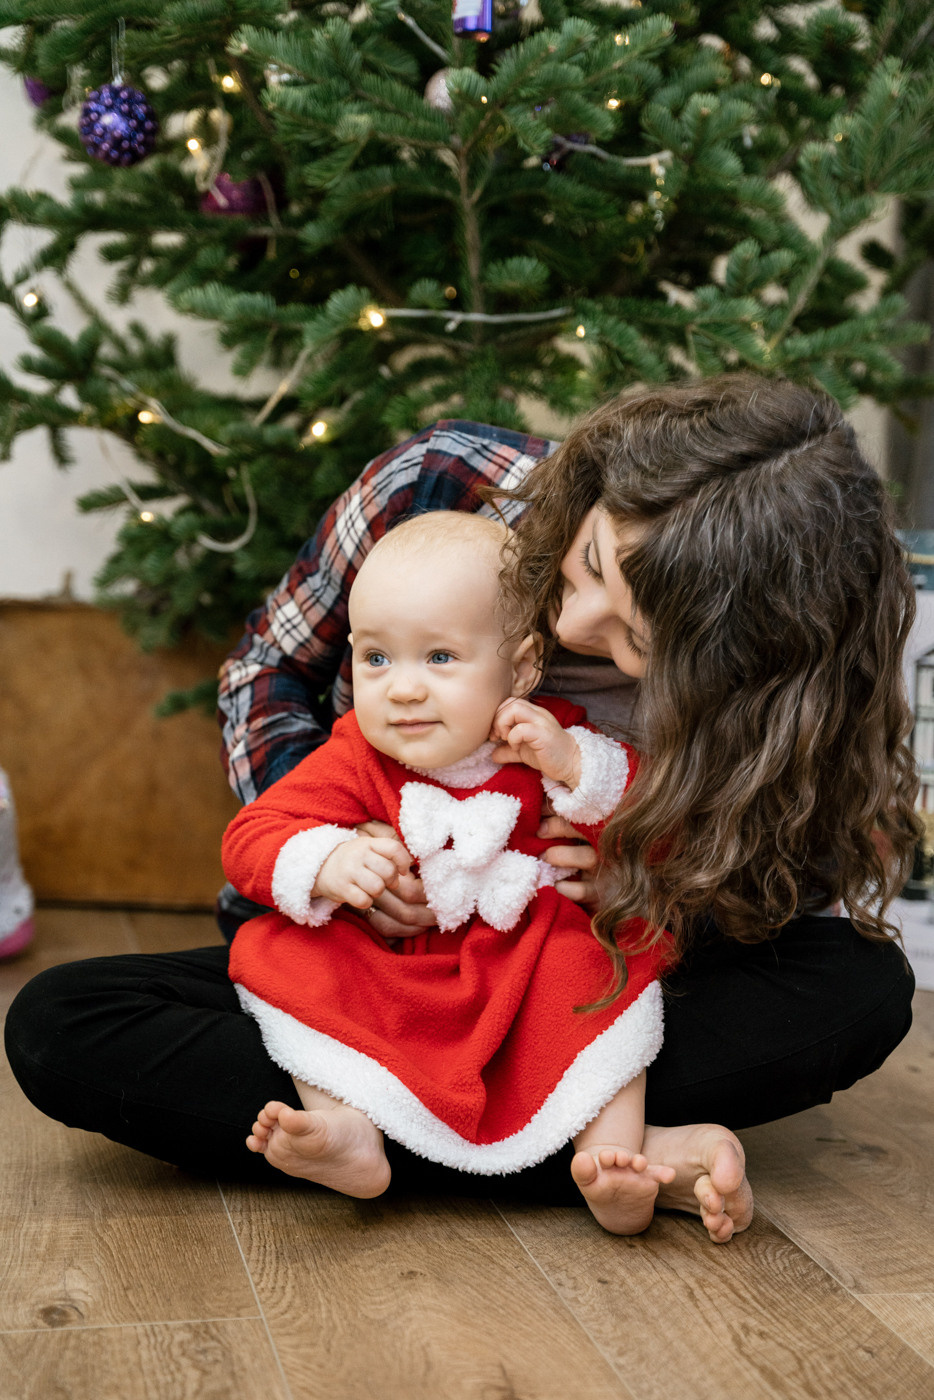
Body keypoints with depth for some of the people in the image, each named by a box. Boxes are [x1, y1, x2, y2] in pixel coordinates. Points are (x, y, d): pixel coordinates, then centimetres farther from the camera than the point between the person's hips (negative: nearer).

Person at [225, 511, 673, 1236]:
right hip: (380, 975, 1)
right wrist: (324, 864, -31)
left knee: (598, 961, -29)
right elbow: (249, 838, -10)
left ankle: (609, 1150, -32)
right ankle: (348, 1130, -33)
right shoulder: (356, 761, -7)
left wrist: (576, 767, -29)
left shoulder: (556, 738, -8)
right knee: (284, 952, -21)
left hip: (530, 972, -1)